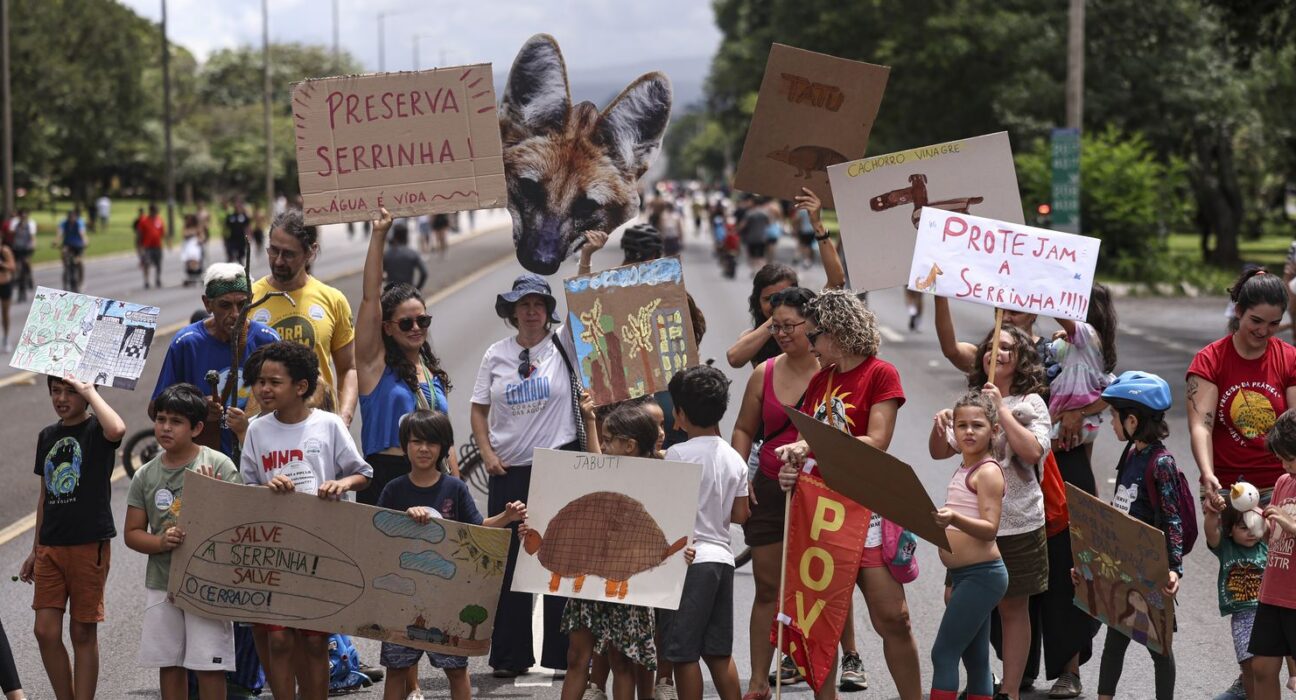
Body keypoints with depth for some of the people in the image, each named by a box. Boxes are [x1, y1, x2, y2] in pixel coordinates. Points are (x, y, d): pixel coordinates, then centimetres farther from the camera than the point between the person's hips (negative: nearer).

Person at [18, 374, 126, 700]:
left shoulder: (95, 430, -5)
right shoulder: (47, 436, 13)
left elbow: (116, 430, -33)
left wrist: (88, 391, -20)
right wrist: (35, 550, 21)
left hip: (90, 545, -5)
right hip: (51, 547, 6)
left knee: (83, 633, 1)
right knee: (46, 631, 0)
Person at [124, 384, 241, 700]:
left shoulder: (218, 466, -6)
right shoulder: (146, 475, 6)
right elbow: (132, 533, 7)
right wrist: (161, 542, -13)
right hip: (161, 582, 4)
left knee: (209, 666, -4)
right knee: (169, 663, 12)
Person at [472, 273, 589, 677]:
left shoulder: (563, 344, 0)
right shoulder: (497, 355, 6)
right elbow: (479, 410, 11)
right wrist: (487, 453, -1)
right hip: (508, 470, 2)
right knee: (507, 561, 5)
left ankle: (565, 653, 8)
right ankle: (510, 655, 14)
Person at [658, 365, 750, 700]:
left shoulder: (678, 454, -11)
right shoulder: (734, 458, 8)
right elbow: (740, 515, 9)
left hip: (689, 559, -7)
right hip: (722, 556, 7)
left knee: (683, 653, -2)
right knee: (719, 650, 13)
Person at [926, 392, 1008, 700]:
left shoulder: (988, 471, -12)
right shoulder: (966, 468, 15)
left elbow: (989, 529, -21)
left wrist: (953, 519, -36)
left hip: (981, 576, -10)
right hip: (963, 576, 10)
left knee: (944, 654, -11)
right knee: (975, 659, 11)